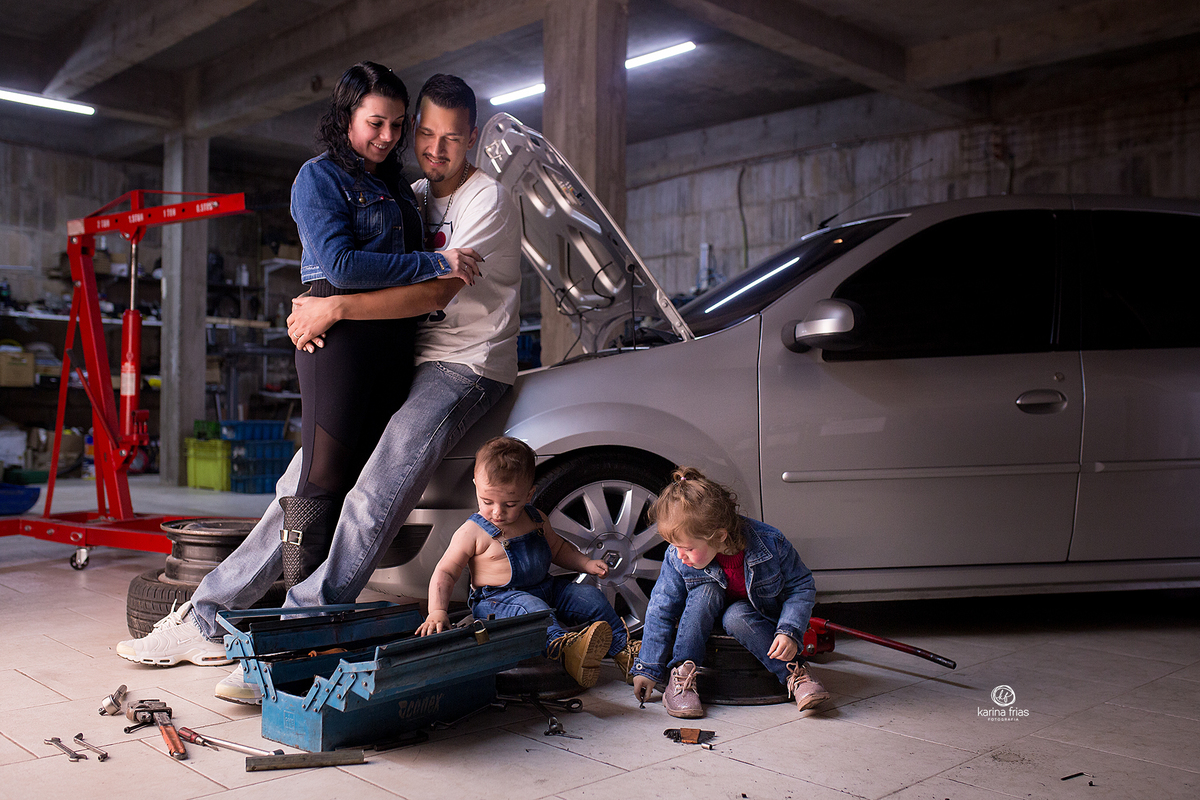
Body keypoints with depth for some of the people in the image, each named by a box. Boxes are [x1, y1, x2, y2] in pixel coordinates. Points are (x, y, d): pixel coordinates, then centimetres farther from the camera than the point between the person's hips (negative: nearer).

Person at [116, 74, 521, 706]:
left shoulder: (487, 198, -6)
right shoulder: (410, 196, 18)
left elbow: (439, 290, -20)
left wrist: (336, 308, -25)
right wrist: (312, 308, -5)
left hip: (466, 367, -7)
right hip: (404, 359, 7)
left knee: (374, 499, -26)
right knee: (311, 476, -4)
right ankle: (209, 618, 1)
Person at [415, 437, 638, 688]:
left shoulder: (535, 519, 7)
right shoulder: (472, 533, -11)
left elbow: (557, 548, 23)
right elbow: (445, 572, -11)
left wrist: (586, 563, 10)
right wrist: (437, 611, -24)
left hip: (545, 589, 7)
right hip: (497, 599, -6)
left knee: (590, 596, -5)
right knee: (530, 607, -36)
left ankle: (622, 648, -2)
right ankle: (565, 649, -56)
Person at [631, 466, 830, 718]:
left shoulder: (770, 544, -27)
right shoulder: (677, 559, -21)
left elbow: (802, 587, -14)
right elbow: (661, 611, -13)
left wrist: (789, 632, -28)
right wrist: (648, 668, -12)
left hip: (758, 620, -2)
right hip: (709, 623, 2)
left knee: (736, 615, -33)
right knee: (706, 593, -29)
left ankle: (794, 673, -24)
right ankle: (680, 673, -25)